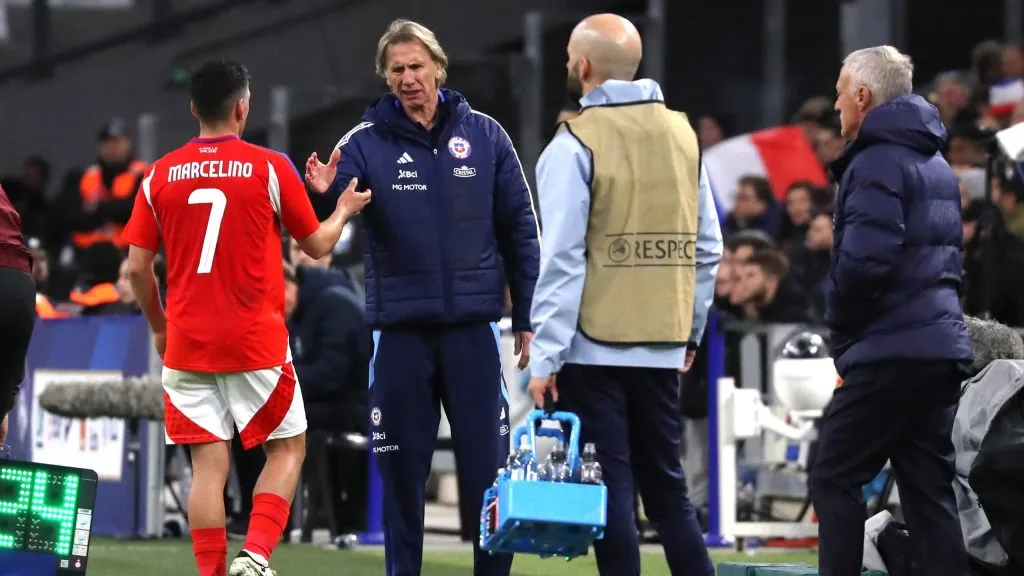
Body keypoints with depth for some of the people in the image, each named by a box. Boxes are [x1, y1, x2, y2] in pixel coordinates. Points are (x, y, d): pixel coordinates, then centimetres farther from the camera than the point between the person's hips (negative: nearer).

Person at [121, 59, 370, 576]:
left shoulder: (160, 175, 3)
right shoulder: (270, 167, -5)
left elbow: (137, 267, 3)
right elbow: (317, 245, 4)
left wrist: (159, 328, 19)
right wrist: (344, 210, 24)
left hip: (187, 343, 3)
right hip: (257, 342, -3)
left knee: (208, 464, 4)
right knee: (287, 449, 10)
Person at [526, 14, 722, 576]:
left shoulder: (576, 144, -9)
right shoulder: (682, 135, 7)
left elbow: (561, 259, -13)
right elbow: (707, 248, 9)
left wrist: (544, 358, -11)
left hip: (594, 346, -5)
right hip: (662, 347, 5)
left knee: (610, 493, -1)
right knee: (667, 489, 14)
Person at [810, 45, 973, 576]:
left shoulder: (877, 163, -11)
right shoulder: (935, 163, 18)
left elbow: (864, 260, -22)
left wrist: (840, 331, -6)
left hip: (889, 350, -9)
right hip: (943, 349, 9)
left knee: (834, 480, -2)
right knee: (929, 491, 8)